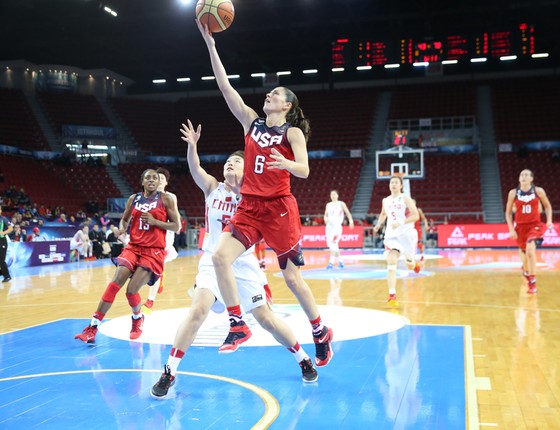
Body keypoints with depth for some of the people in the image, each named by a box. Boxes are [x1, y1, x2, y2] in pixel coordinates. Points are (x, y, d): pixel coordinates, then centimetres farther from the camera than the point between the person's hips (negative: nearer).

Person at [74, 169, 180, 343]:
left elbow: (176, 226, -1)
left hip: (153, 250, -3)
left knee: (132, 290, -13)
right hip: (133, 247, 4)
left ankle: (138, 319, 21)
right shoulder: (133, 199, 10)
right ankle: (93, 328, -11)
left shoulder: (165, 199, 0)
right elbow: (125, 219, 21)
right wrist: (122, 228, -2)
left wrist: (154, 221, -14)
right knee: (115, 283, -14)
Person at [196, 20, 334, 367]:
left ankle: (321, 333, 22)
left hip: (279, 208, -5)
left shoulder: (292, 132, -2)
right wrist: (210, 44, 1)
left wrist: (286, 164, -34)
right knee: (220, 256, -15)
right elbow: (225, 86, 5)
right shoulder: (252, 122, 10)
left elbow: (304, 171, -11)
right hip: (250, 207, 5)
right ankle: (238, 325, -5)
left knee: (292, 276, 2)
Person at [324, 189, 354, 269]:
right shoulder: (328, 205, 16)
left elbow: (347, 213, -1)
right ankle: (339, 261, 23)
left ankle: (331, 262, -22)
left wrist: (350, 220, -18)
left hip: (337, 225, -6)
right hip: (329, 226, 6)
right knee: (331, 245, 8)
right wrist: (325, 219, -3)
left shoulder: (341, 204, 3)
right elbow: (325, 215, 20)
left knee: (333, 243, -19)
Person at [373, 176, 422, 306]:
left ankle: (415, 264, 53)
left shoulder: (405, 199, -7)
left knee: (410, 265, 11)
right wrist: (378, 225, 16)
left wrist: (401, 223, -25)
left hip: (407, 234, -2)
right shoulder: (386, 201, 8)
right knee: (391, 262, -18)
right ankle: (392, 295, -22)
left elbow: (416, 216, -14)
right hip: (391, 235, 3)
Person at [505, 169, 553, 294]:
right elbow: (508, 212, 3)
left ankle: (532, 282, -16)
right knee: (523, 251, 12)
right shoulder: (513, 193, -3)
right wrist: (511, 229, -4)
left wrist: (549, 221, -4)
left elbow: (547, 206, 10)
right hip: (520, 226, 2)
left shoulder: (539, 191, -4)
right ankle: (525, 269, 50)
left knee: (530, 249, -25)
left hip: (535, 225, -2)